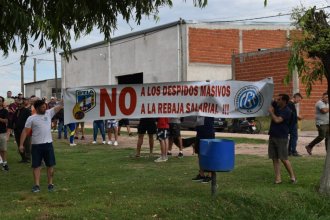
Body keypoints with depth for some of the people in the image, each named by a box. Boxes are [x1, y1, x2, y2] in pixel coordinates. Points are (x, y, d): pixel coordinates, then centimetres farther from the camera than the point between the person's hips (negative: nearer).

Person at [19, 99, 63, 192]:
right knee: (36, 166, 2)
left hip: (48, 144, 2)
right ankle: (36, 185, 9)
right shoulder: (31, 118, -3)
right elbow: (25, 131, -2)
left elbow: (59, 106, -1)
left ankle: (50, 184, 16)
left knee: (50, 165, 6)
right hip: (36, 145, -2)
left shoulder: (49, 113, 5)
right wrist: (21, 144, -7)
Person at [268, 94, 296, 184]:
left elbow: (277, 120, -24)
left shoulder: (287, 111, -14)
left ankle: (292, 177, 8)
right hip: (272, 136, 8)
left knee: (283, 159, -5)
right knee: (275, 159, 5)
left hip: (281, 137, -7)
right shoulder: (276, 107, 9)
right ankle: (278, 178, 9)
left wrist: (271, 112, -11)